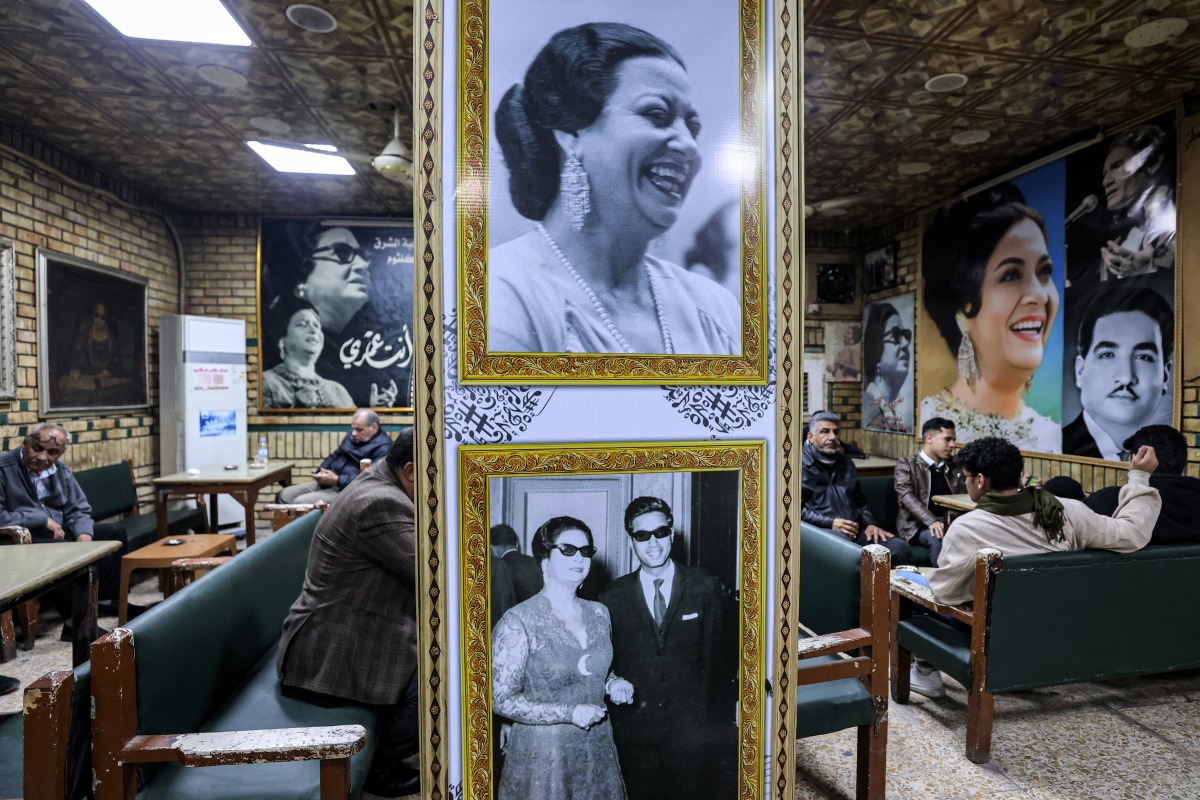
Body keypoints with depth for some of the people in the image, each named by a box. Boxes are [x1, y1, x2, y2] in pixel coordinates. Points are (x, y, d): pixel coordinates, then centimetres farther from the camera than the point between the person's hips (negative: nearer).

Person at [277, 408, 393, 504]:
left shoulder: (383, 447, -16)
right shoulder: (353, 436, 13)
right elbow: (334, 456, 24)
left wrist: (337, 480, -25)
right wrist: (320, 472, 3)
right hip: (327, 483, 10)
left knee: (299, 502, -19)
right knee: (285, 495, 5)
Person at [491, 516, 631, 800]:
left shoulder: (599, 613, 1)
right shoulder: (518, 622, -17)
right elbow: (501, 700, -16)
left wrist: (612, 683, -5)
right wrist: (570, 713, -21)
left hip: (598, 747, 5)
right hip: (542, 753, -5)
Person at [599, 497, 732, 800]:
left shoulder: (705, 587, -4)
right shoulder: (613, 597, -2)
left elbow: (713, 655, -1)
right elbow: (605, 662, 5)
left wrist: (704, 715, -2)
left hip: (691, 730, 0)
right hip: (635, 731, 1)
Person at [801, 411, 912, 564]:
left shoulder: (846, 463, 22)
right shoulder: (801, 465, 0)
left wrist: (870, 523, 7)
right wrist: (830, 523, -15)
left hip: (857, 531, 7)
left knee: (902, 548, -16)